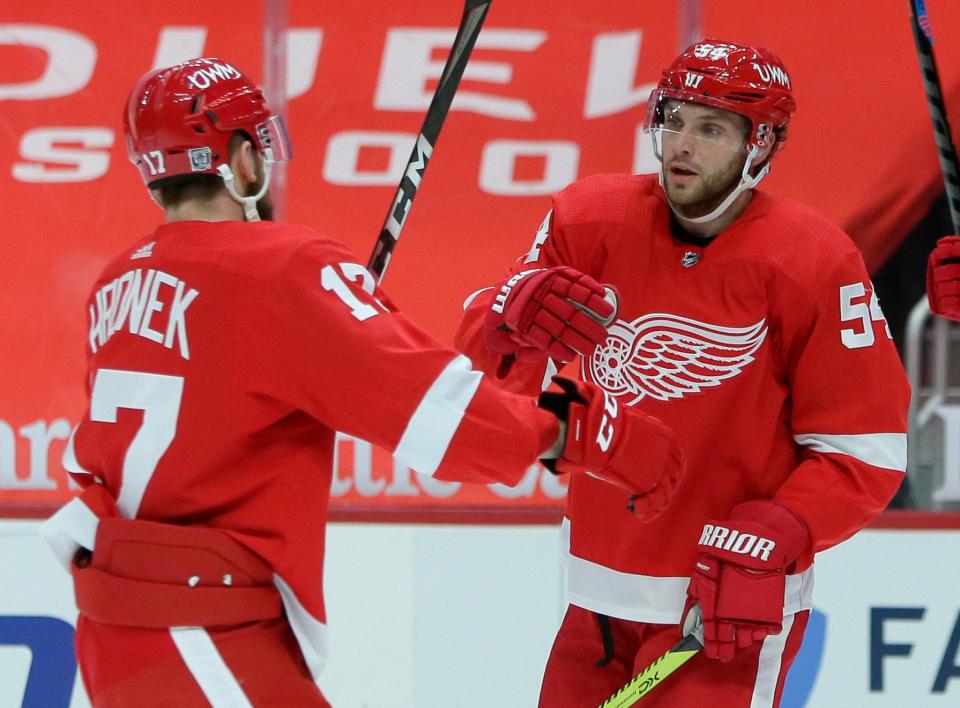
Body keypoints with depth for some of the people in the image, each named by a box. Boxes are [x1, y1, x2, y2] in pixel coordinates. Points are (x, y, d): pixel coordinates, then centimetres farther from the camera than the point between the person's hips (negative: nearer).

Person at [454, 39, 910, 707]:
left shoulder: (816, 263, -12)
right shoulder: (593, 218, -3)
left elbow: (866, 450, -11)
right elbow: (482, 356, -2)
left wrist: (777, 533, -24)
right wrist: (516, 320, -24)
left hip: (735, 596, -4)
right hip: (602, 590, 4)